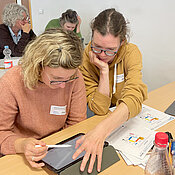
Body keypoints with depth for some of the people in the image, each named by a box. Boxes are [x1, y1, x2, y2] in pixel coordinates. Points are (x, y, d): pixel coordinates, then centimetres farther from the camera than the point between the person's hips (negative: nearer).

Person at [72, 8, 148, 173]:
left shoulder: (131, 52, -17)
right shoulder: (85, 60, -17)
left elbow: (133, 98, -34)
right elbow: (99, 109, -20)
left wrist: (101, 131, -50)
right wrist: (104, 70, -30)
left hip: (129, 115, 2)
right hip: (100, 120, -1)